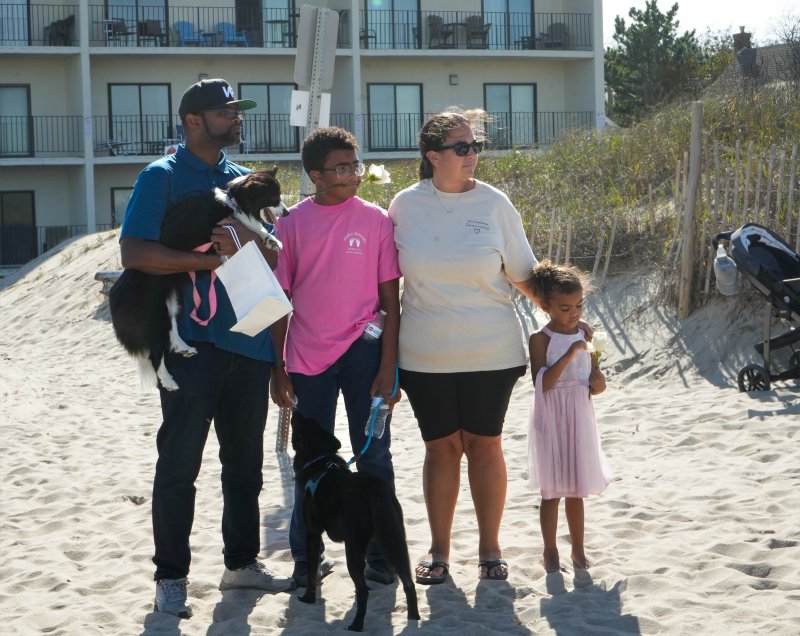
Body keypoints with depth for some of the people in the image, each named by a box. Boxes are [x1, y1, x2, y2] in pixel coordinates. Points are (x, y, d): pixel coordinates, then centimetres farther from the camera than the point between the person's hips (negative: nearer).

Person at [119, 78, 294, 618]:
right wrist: (210, 260, -19)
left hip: (249, 340, 6)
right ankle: (171, 578, 7)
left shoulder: (244, 179, 15)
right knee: (179, 464, -1)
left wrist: (249, 240, -11)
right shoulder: (163, 177, -4)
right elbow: (134, 252, -15)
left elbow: (274, 256, 11)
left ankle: (242, 561, 26)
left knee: (245, 461, 14)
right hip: (193, 343, -6)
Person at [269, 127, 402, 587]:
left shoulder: (376, 220, -1)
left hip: (363, 349, -1)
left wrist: (388, 368, -7)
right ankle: (307, 558, 21)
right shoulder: (292, 224, 1)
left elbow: (390, 298, -1)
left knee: (373, 455, 6)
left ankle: (380, 554, 17)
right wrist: (278, 368, 3)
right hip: (308, 356, 1)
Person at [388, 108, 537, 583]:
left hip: (491, 351, -1)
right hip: (426, 355, 1)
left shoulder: (494, 204, -2)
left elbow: (523, 275, 5)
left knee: (485, 444, 5)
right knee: (441, 446, 7)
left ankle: (490, 548, 18)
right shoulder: (406, 205, 1)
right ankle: (439, 551, 18)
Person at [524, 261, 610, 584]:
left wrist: (598, 382, -9)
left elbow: (595, 375, 14)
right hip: (552, 421, -4)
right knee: (552, 491, 3)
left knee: (576, 490, 12)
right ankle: (550, 552, 16)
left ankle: (578, 552, 22)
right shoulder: (541, 339, -12)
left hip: (579, 418, 5)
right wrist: (570, 354, -27)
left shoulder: (584, 333, 4)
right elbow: (542, 382, -21)